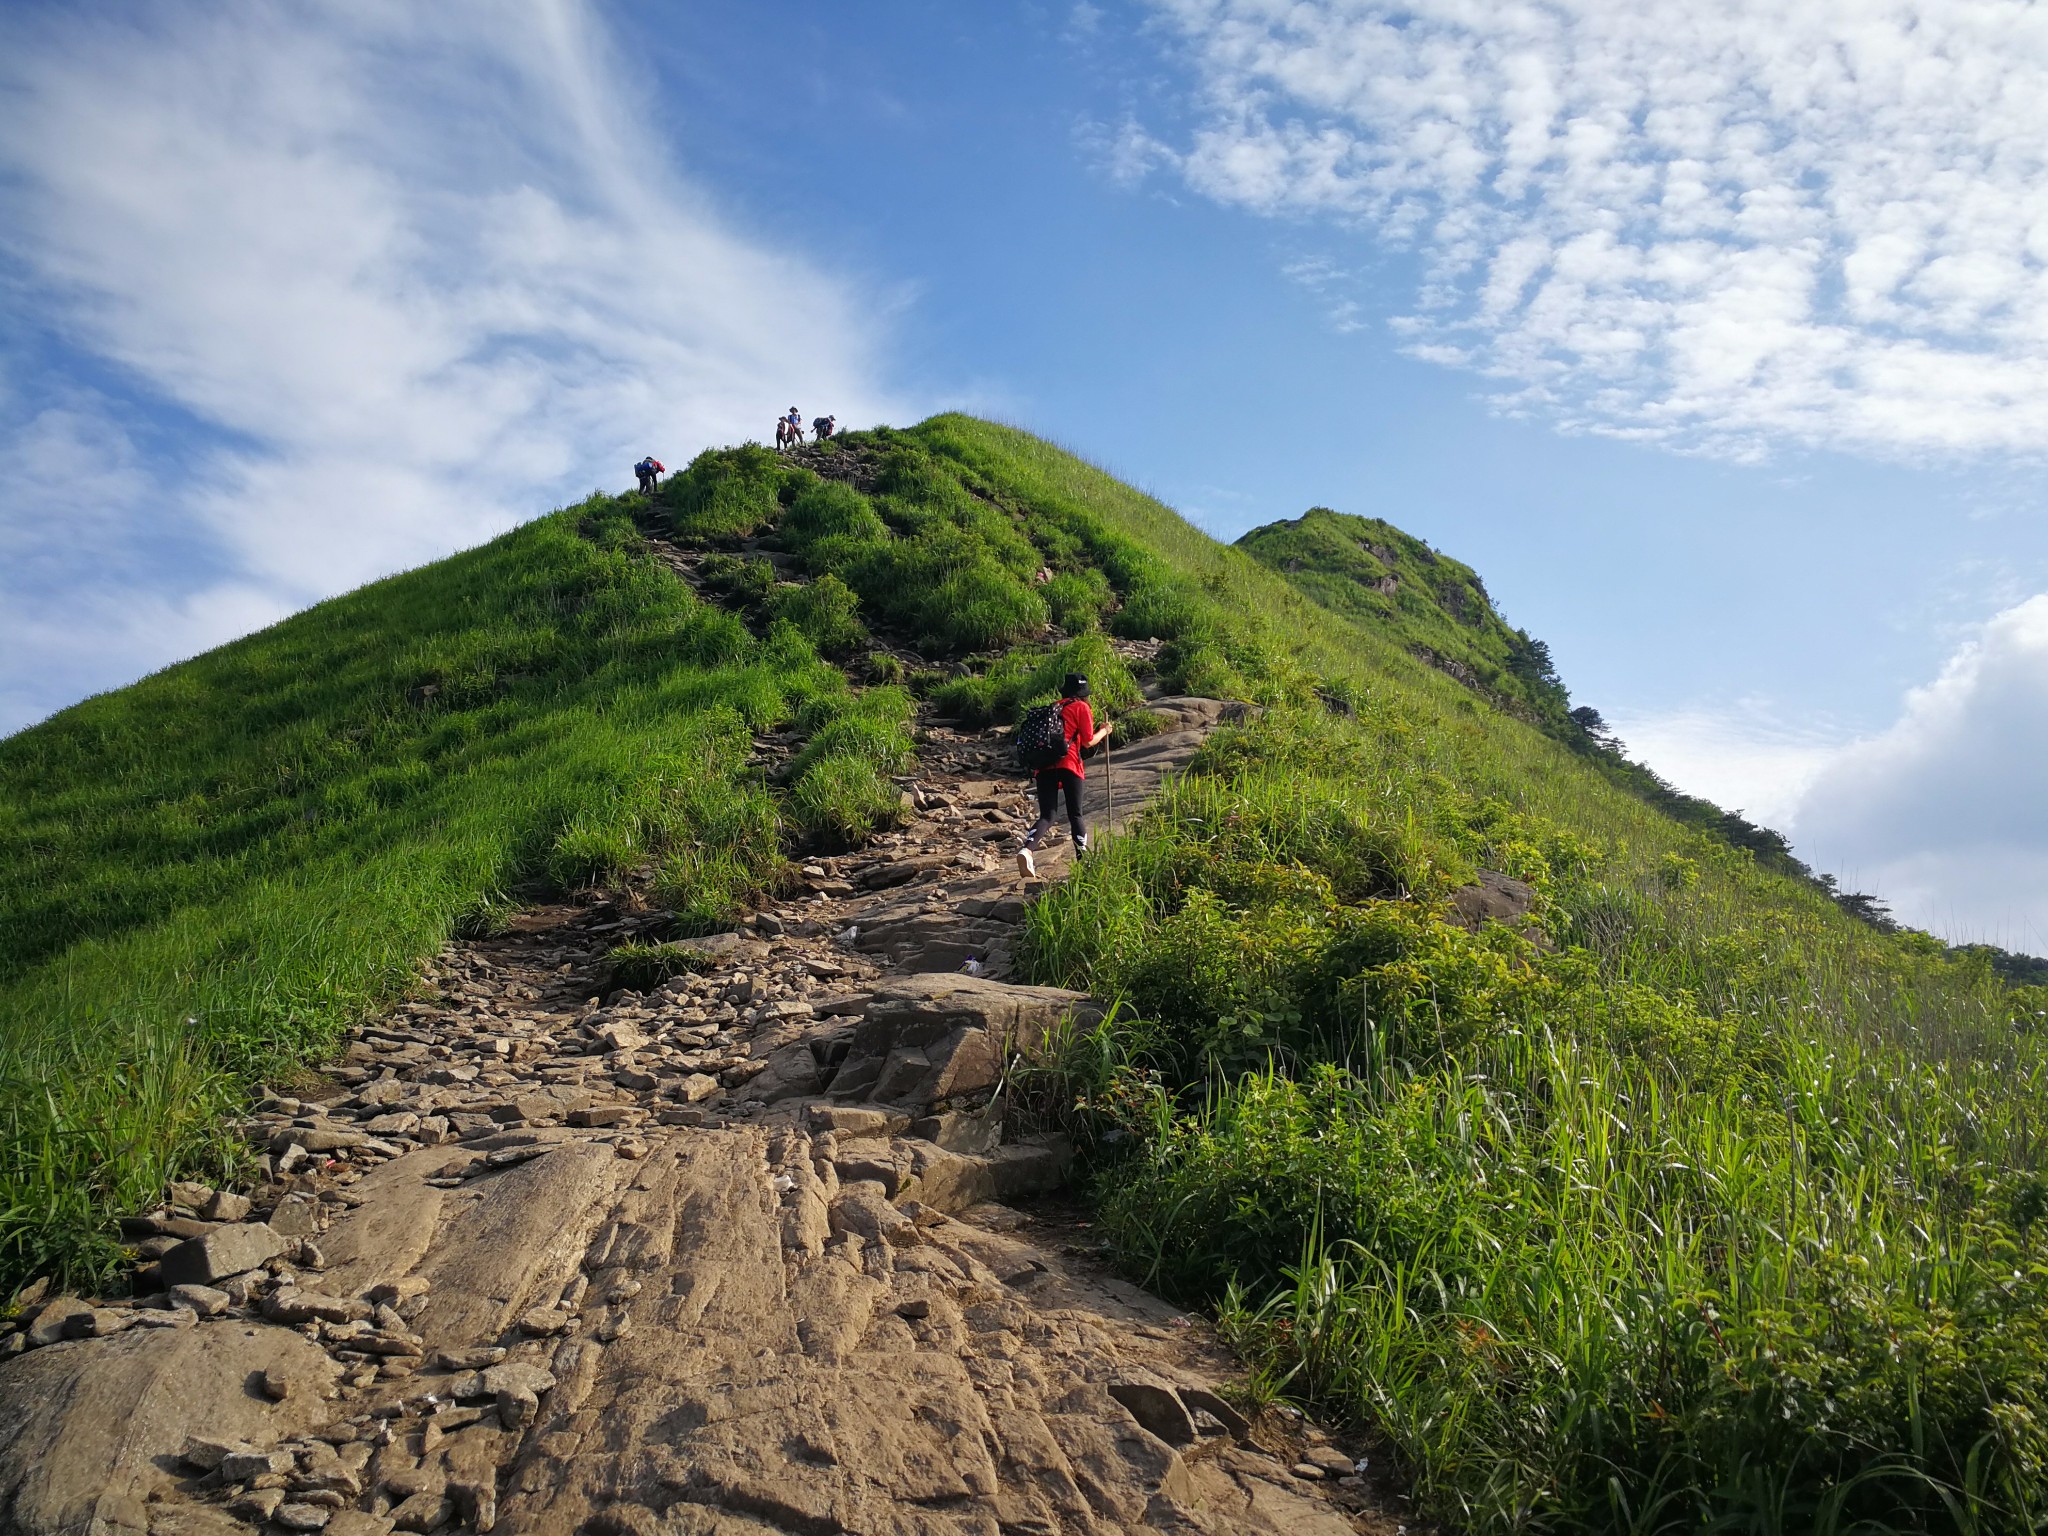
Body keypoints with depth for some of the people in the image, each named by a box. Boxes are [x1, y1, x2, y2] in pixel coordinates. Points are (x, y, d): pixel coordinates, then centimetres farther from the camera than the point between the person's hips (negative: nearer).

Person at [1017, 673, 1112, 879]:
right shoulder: (1081, 707, 8)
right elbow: (1088, 742, 2)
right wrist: (1104, 732, 20)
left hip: (1044, 765, 4)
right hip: (1067, 764, -4)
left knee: (1046, 816, 2)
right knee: (1075, 815, 8)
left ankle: (1027, 849, -24)